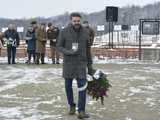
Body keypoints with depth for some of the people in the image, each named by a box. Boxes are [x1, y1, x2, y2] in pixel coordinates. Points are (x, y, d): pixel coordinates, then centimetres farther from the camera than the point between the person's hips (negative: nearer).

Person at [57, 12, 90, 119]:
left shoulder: (85, 32, 0)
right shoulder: (64, 32, -6)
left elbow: (88, 48, 8)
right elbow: (59, 46, -1)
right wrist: (68, 52, -19)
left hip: (81, 63, 0)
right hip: (68, 63, 0)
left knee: (82, 87, -10)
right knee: (68, 86, 11)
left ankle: (81, 111, -6)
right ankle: (72, 106, 31)